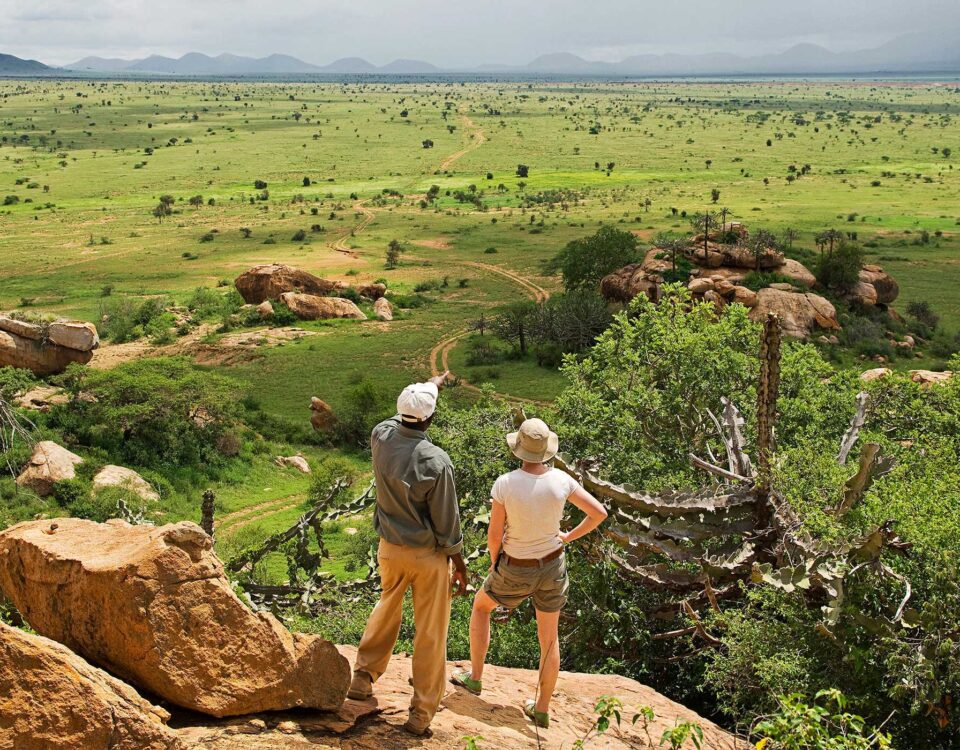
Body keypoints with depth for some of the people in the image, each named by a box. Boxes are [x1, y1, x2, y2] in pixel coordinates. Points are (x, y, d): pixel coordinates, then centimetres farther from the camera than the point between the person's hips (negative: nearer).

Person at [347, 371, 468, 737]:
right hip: (427, 555, -5)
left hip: (390, 548, 5)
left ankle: (362, 679, 37)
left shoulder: (382, 437, -12)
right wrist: (459, 563, -1)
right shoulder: (436, 462, -26)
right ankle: (421, 712, 19)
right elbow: (446, 521, -16)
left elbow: (402, 418, 14)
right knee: (430, 632, 10)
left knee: (386, 609, 29)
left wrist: (432, 385, 28)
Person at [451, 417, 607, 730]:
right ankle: (542, 710, 32)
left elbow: (494, 534, -17)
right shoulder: (561, 480, -17)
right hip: (552, 567, 3)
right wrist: (569, 537, 5)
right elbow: (599, 512, -9)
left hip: (516, 570, -2)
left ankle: (475, 677, 36)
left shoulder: (505, 484, -25)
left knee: (480, 605, 29)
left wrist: (494, 562, 4)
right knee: (549, 637, 20)